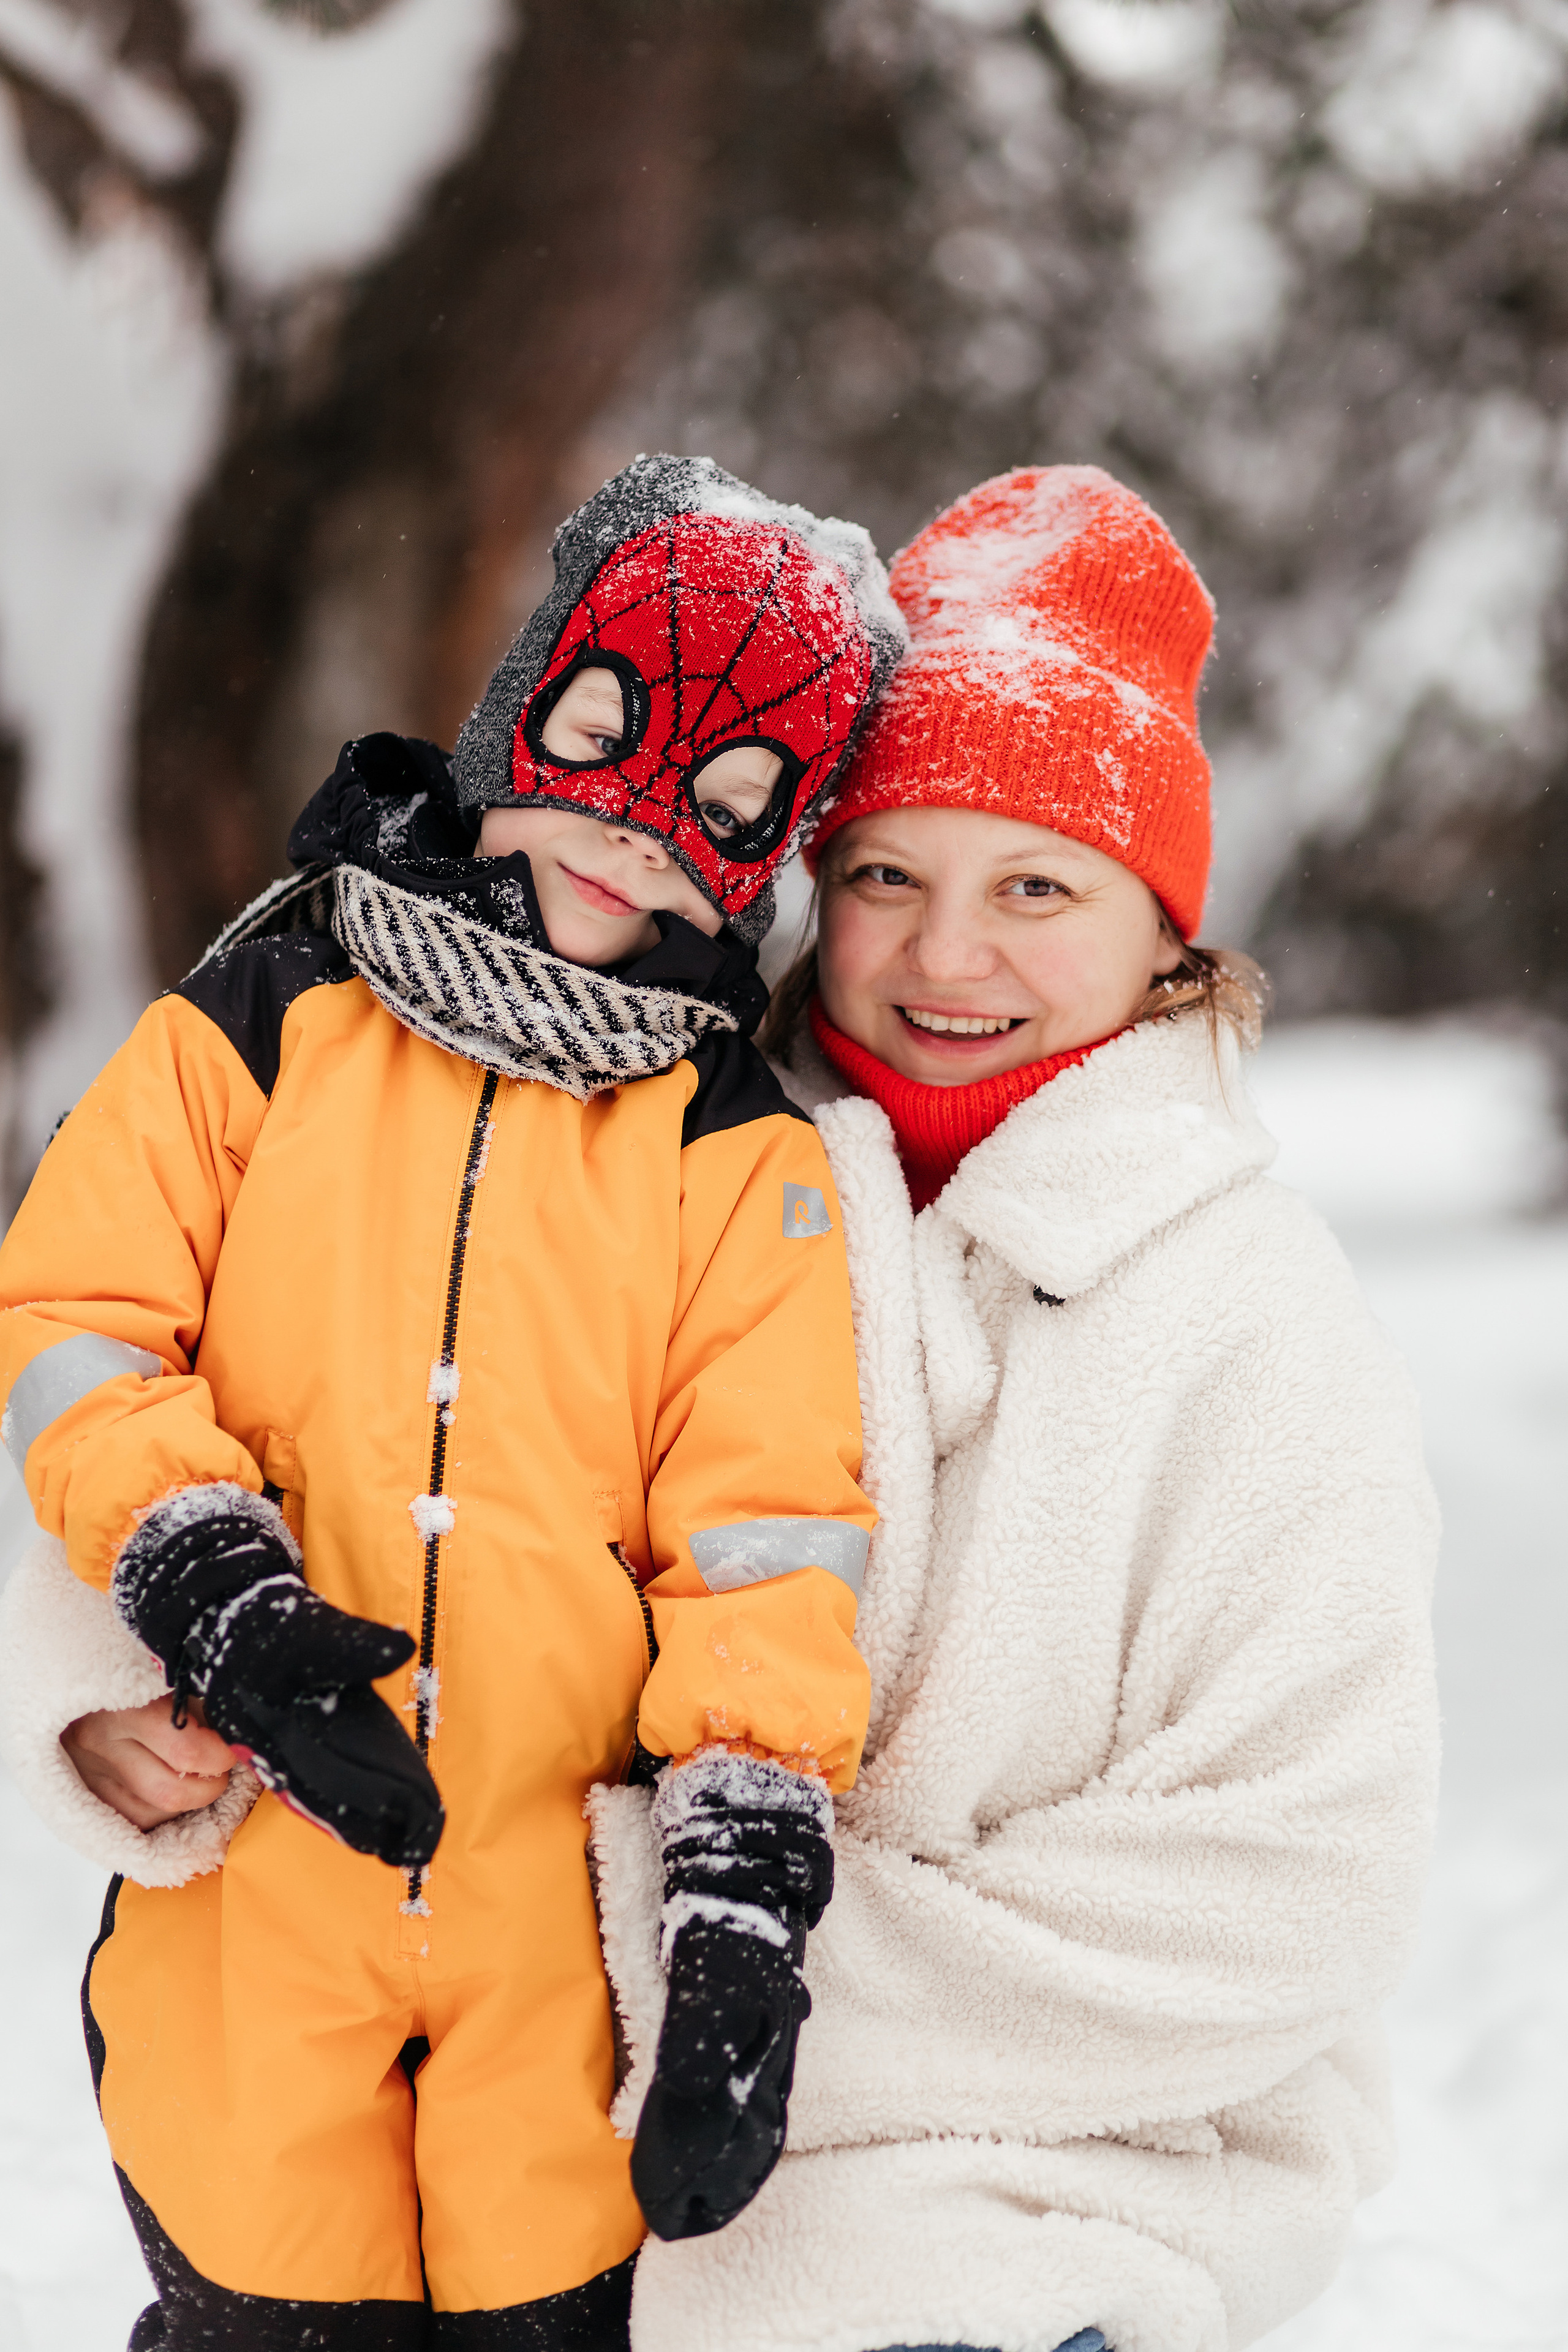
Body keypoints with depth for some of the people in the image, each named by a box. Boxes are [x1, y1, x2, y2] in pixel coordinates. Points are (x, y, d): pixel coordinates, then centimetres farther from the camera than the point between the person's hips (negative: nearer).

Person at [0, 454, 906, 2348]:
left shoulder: (743, 1160, 4)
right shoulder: (266, 1025, 5)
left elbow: (765, 1537, -3)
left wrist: (750, 1906, -12)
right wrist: (212, 1591, -13)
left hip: (571, 1908, 0)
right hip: (251, 1890, 0)